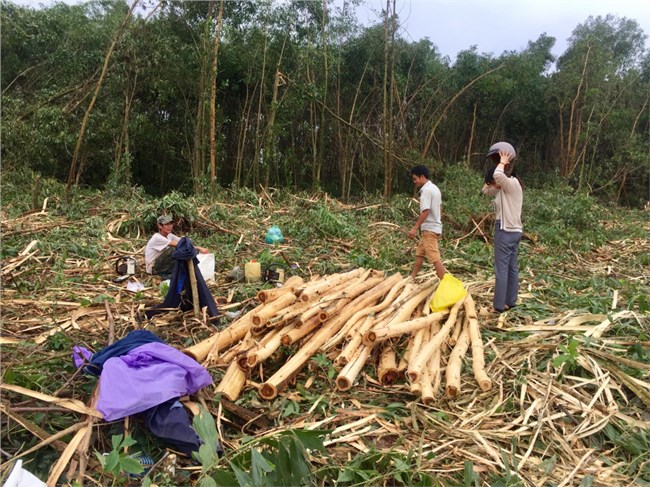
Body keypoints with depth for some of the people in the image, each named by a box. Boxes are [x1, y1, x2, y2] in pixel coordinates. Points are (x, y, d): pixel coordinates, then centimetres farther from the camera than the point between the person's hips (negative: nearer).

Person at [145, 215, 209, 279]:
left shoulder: (170, 236, 4)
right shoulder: (157, 238, -22)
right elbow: (177, 244, -31)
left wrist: (199, 248, -27)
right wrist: (198, 248, -36)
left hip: (162, 265, 8)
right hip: (152, 268, -8)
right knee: (170, 251, -31)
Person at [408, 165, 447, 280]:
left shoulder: (426, 190, -17)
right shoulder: (434, 188, 13)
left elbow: (425, 211, -23)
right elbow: (439, 206, 18)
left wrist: (415, 228, -20)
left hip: (430, 228, -10)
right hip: (434, 226, 10)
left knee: (434, 257, -10)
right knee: (419, 253, 18)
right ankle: (412, 277, 27)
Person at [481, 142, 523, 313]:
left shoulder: (512, 183, -12)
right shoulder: (504, 188, 14)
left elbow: (497, 175, -32)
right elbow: (485, 190, 22)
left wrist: (503, 162, -11)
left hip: (506, 231, -10)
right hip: (513, 231, 10)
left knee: (501, 269, -6)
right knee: (512, 268, 11)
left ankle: (499, 305, -2)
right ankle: (510, 302, 18)